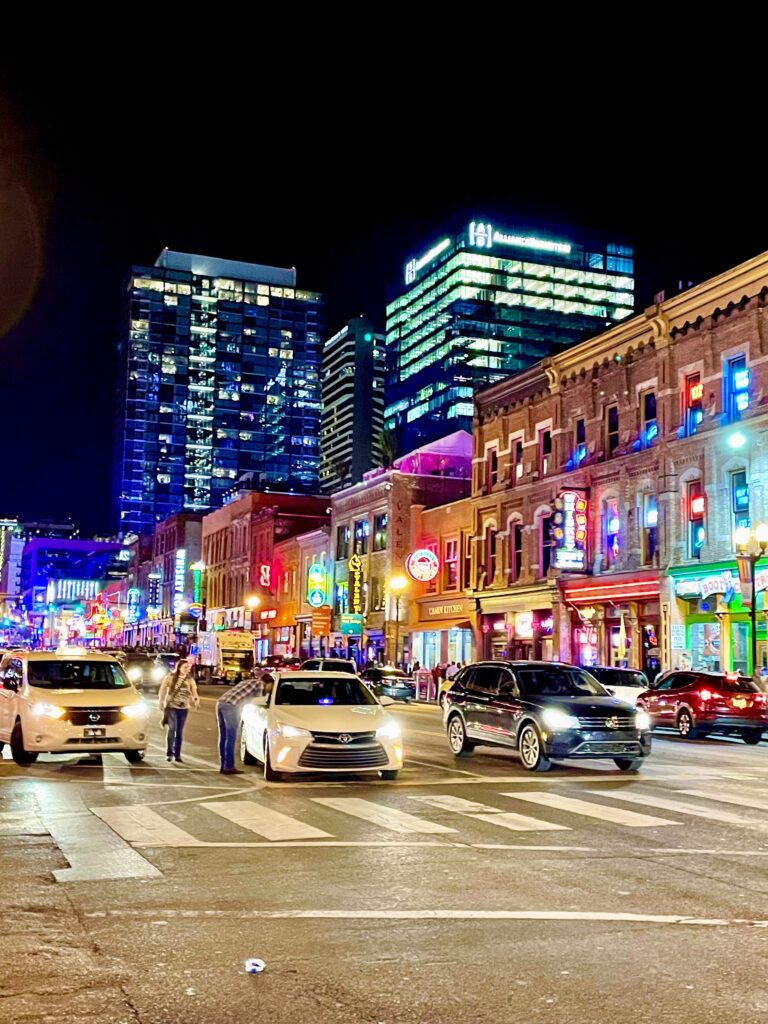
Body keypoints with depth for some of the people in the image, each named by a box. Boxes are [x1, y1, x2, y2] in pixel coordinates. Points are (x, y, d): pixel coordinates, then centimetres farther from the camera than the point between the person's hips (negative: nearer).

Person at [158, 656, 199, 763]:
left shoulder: (190, 679, 1)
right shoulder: (170, 676, -4)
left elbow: (193, 693, -4)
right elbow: (162, 691, 1)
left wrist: (196, 700, -25)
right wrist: (161, 704, -3)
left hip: (183, 708, 3)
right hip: (171, 706, -3)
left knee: (179, 731, 6)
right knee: (172, 727, -20)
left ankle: (177, 755, 15)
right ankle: (169, 752, -9)